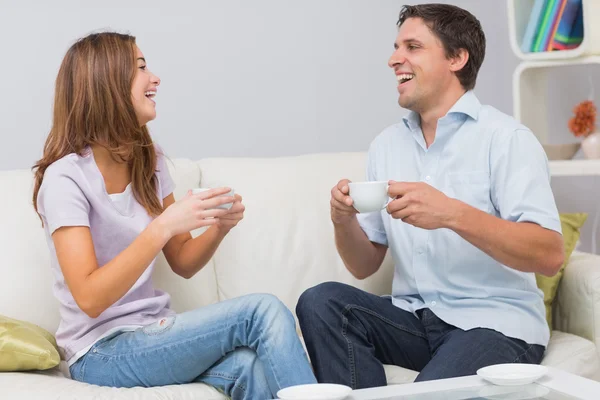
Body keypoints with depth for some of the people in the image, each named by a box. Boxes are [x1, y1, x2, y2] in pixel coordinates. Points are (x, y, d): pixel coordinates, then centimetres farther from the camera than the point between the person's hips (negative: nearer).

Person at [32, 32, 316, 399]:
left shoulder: (149, 161, 8)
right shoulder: (65, 178, -14)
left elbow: (183, 264, 11)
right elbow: (90, 298, -22)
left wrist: (219, 227, -10)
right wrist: (163, 226, -30)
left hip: (152, 332, 6)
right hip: (103, 353, -6)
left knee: (252, 369, -29)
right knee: (264, 311, -23)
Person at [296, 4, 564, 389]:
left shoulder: (505, 138, -8)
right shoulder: (386, 145, 10)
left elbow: (549, 255, -18)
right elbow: (364, 266, 11)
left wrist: (453, 215, -31)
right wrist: (344, 220, -11)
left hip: (495, 322, -6)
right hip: (414, 317, 6)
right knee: (320, 303, -18)